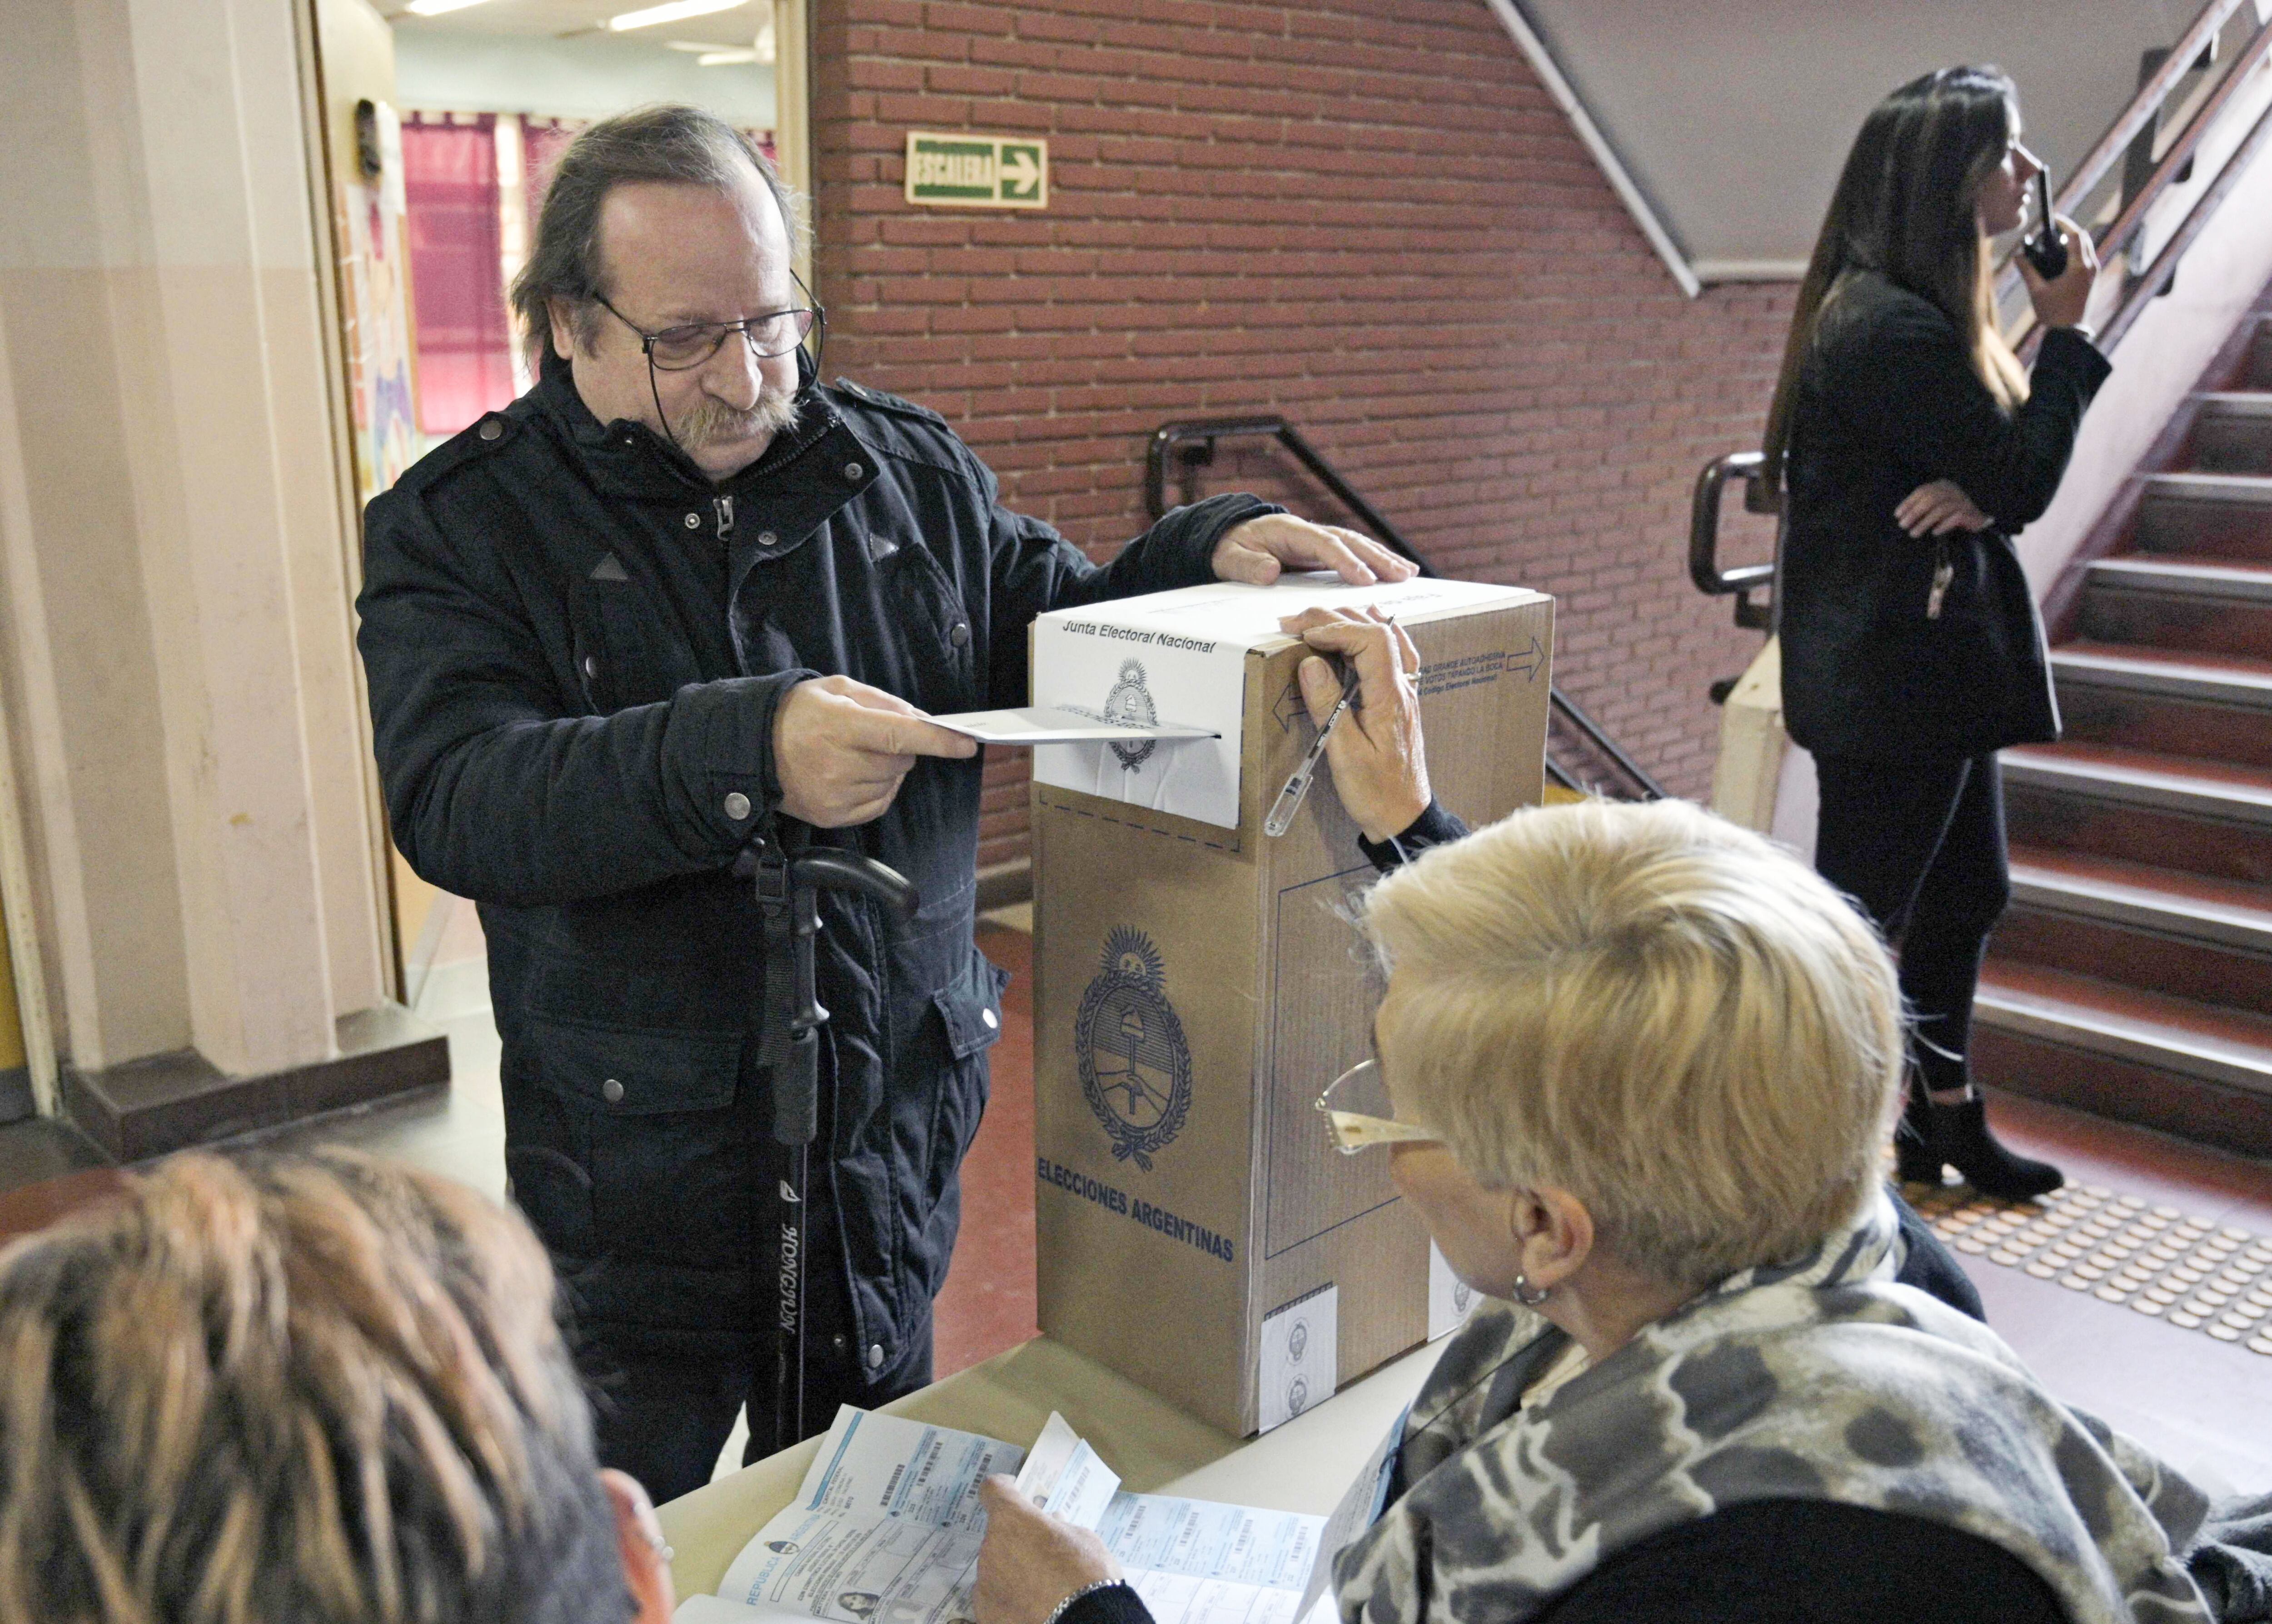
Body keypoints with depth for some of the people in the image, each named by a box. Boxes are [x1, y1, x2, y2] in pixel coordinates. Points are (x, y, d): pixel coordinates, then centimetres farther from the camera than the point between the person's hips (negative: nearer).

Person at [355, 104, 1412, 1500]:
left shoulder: (914, 470, 4)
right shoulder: (460, 530, -8)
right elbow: (457, 797, -24)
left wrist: (1216, 550, -5)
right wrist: (747, 755, -38)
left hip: (901, 1156, 4)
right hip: (638, 1171, -3)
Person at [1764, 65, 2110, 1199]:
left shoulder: (1913, 313, 12)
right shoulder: (1897, 331, -21)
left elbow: (2001, 473, 10)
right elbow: (2025, 483, -16)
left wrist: (1977, 496, -13)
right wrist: (2067, 332, -7)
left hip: (1925, 666, 11)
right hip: (1890, 671, -11)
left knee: (1964, 892, 19)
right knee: (1860, 915, -1)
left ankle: (1945, 1118, 34)